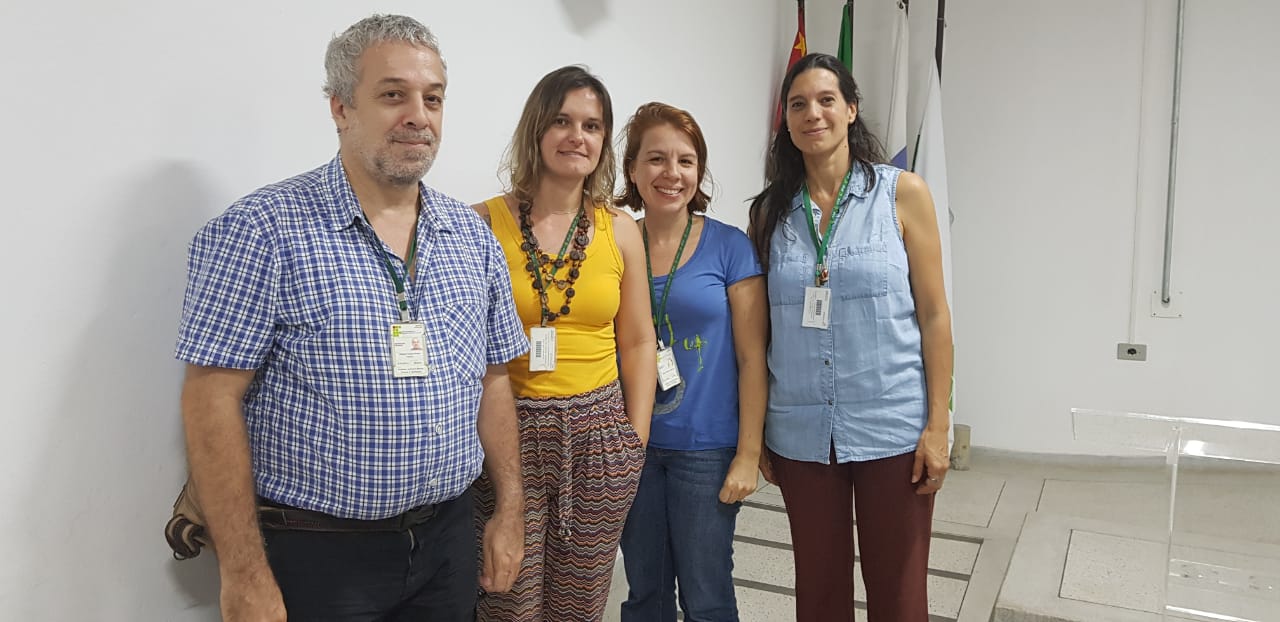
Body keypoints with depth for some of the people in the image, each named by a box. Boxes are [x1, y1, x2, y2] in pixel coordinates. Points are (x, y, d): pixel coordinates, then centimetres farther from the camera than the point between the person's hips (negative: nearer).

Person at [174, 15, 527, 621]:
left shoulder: (472, 235, 4)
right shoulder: (260, 231, -13)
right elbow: (212, 401, -14)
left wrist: (510, 510, 7)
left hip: (449, 541, 5)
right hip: (318, 555, -5)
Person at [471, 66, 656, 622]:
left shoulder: (619, 230, 5)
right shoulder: (483, 223, -4)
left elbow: (638, 342, 8)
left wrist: (636, 440, 4)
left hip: (598, 435, 3)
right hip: (505, 434, -2)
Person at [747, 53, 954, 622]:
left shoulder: (901, 193, -2)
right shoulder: (771, 211, 5)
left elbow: (933, 313, -3)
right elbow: (761, 328, 7)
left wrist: (938, 424, -7)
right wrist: (755, 432, 5)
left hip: (891, 427, -2)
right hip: (801, 431, 2)